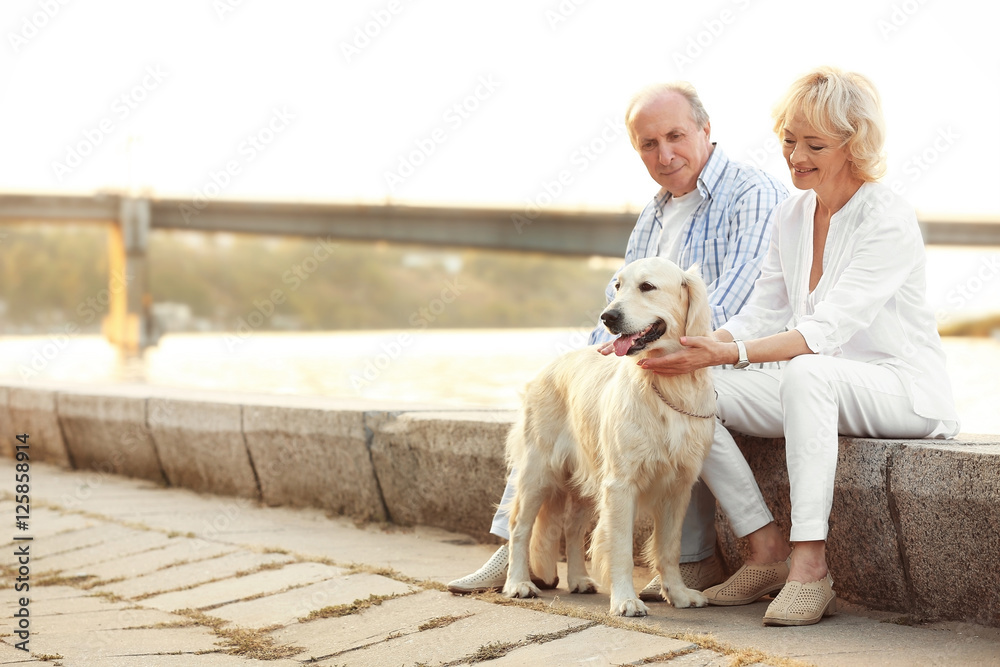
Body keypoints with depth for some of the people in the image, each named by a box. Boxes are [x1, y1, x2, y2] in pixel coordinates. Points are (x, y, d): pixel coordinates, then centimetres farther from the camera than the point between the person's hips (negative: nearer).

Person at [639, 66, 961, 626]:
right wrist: (691, 344, -12)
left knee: (805, 372, -39)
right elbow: (762, 316, 6)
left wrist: (730, 353, -37)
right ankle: (768, 552, -12)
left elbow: (826, 330, -26)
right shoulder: (793, 214, 7)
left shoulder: (890, 220, -17)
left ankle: (811, 564, -35)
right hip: (823, 389, 7)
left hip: (905, 389, -7)